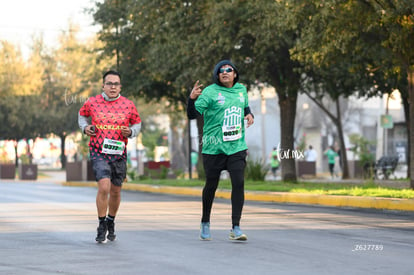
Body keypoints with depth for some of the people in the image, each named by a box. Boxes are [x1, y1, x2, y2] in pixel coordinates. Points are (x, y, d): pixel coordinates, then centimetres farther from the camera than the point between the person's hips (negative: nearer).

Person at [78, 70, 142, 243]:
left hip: (119, 153, 2)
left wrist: (131, 132, -8)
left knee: (115, 191, 11)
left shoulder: (128, 105, 0)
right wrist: (85, 127, 0)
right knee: (104, 187, -19)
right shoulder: (92, 103, -1)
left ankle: (111, 222, 35)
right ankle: (101, 226, -4)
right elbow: (82, 114, 19)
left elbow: (137, 123, 13)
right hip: (98, 152, -2)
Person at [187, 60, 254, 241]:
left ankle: (235, 228, -8)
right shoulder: (210, 92, -7)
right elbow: (192, 115, -13)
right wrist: (192, 99, -31)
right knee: (211, 186, 8)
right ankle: (205, 223, 30)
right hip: (213, 148, -3)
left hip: (237, 147, 3)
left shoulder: (241, 90, 10)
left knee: (239, 183, -11)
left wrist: (249, 115, 7)